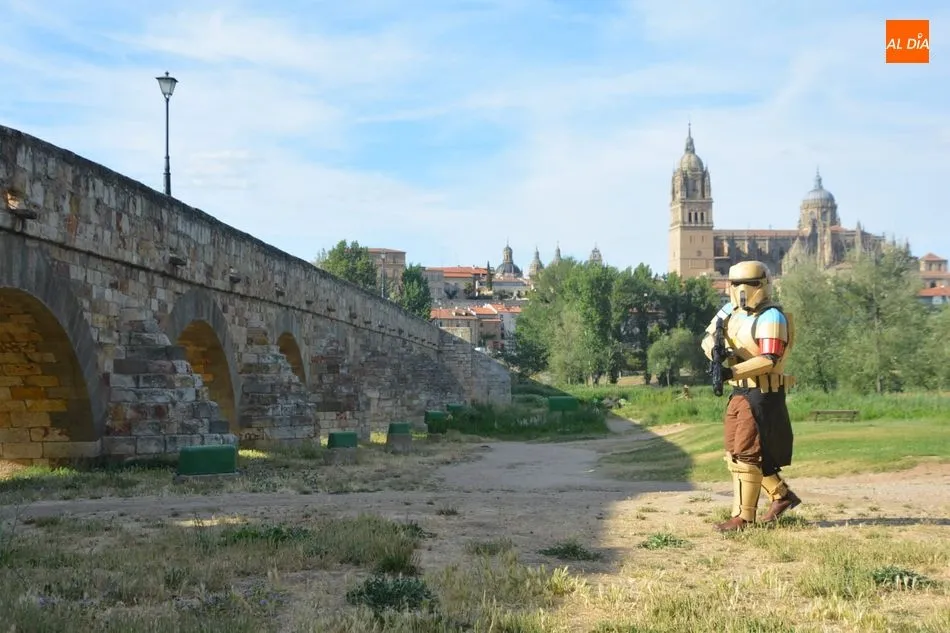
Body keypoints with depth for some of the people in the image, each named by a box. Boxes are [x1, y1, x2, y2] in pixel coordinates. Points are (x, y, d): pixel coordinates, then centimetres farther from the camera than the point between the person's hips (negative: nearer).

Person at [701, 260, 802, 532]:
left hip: (763, 394, -9)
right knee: (735, 453, 14)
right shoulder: (730, 311, 9)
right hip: (739, 392, 9)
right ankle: (782, 495, 27)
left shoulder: (771, 317, -15)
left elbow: (769, 360, -23)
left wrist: (733, 372, -32)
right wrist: (715, 348, -20)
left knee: (746, 454, -7)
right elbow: (708, 336, 4)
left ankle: (743, 517, 1)